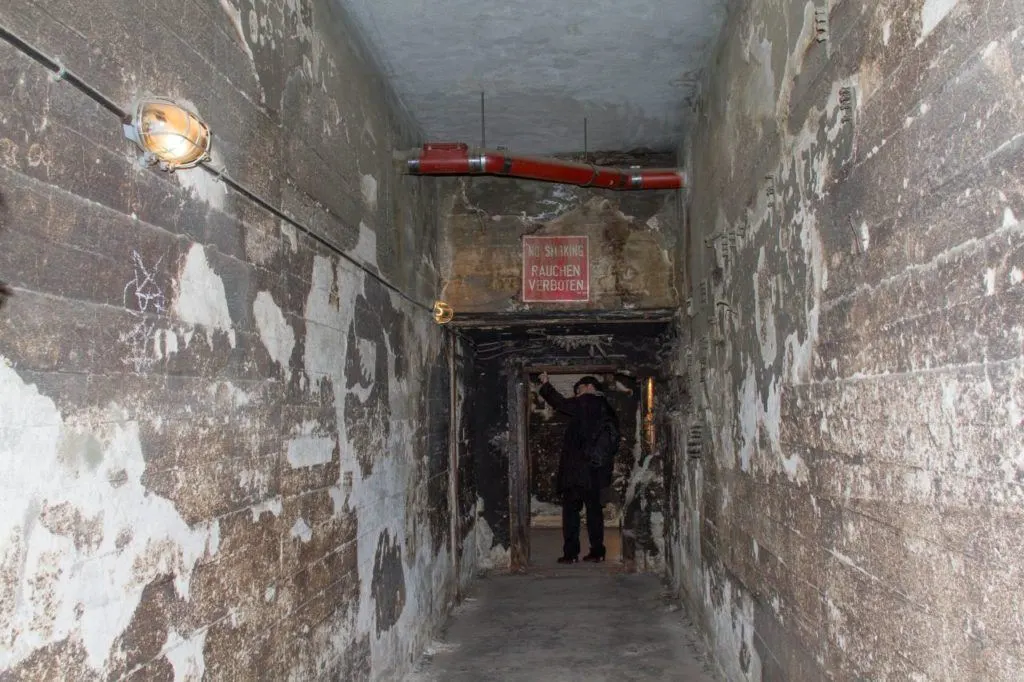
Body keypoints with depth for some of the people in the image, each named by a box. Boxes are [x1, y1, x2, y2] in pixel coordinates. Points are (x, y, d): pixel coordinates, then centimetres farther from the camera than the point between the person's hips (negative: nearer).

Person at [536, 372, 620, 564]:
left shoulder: (585, 402, -6)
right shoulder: (608, 409, 15)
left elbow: (561, 403, -5)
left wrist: (546, 385, 7)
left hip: (577, 467, -7)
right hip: (598, 470, 7)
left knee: (570, 508, -2)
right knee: (595, 508, 11)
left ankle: (571, 553, -3)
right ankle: (597, 551, 12)